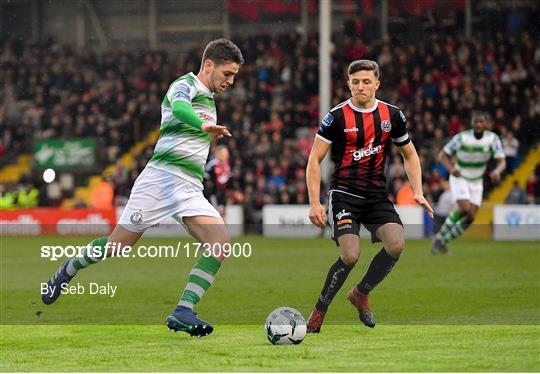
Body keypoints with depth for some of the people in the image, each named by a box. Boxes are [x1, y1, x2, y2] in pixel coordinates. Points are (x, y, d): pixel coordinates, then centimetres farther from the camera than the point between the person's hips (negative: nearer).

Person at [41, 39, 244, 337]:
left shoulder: (208, 99, 21)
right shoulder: (185, 85, -5)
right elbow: (178, 107, -32)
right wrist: (202, 124, -50)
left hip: (190, 189, 7)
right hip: (162, 176, -7)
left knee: (220, 243, -17)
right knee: (119, 244, 0)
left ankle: (183, 312, -22)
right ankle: (68, 270, 30)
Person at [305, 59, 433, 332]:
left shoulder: (392, 115, 5)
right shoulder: (337, 117, -6)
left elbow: (409, 155, 18)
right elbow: (314, 159, -3)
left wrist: (418, 192, 5)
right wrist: (314, 203, -12)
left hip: (377, 195, 4)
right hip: (344, 194, -4)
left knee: (396, 244, -19)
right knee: (350, 256, -21)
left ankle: (360, 294, 6)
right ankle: (319, 312, 0)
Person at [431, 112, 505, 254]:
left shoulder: (493, 138, -13)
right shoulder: (461, 137, -19)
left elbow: (502, 161, -17)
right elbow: (442, 155, -13)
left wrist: (497, 171, -41)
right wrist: (451, 169, -34)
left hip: (476, 182, 4)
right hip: (459, 178, -4)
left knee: (470, 218, -5)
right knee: (465, 208, -26)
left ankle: (441, 241, 10)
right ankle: (440, 236, -11)